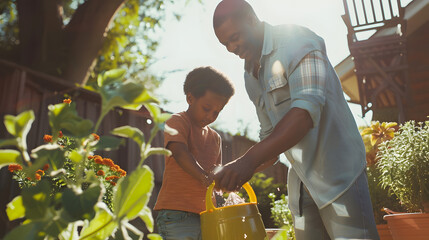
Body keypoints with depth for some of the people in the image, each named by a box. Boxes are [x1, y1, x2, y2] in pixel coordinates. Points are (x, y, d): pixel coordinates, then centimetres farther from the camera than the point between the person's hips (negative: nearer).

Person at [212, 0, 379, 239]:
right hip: (301, 181, 7)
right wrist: (239, 170, 3)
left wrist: (250, 159, -36)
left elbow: (307, 109, -29)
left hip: (338, 172, -7)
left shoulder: (296, 40, -13)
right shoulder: (250, 76, 11)